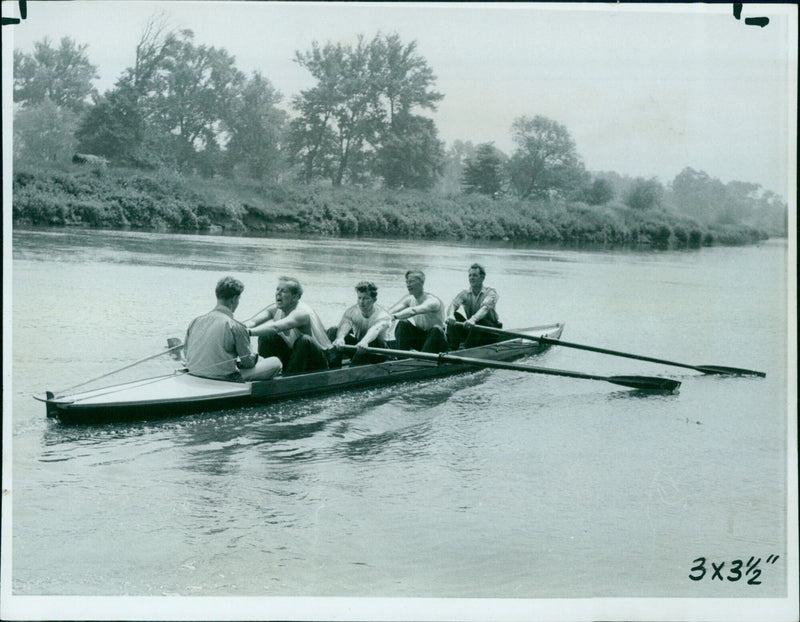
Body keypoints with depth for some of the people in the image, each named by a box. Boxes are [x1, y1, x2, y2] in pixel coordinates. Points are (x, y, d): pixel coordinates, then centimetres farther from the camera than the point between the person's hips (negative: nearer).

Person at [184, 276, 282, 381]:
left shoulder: (195, 321, 1)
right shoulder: (236, 326, -15)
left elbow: (186, 353, 12)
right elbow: (248, 363, -7)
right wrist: (254, 356, 19)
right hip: (224, 379, -7)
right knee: (275, 362, 5)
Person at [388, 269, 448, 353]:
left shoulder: (432, 301, -24)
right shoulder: (408, 299, -4)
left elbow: (413, 311, -43)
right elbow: (391, 312, -19)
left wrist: (394, 317, -56)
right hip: (420, 338, 5)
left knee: (436, 329, -35)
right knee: (402, 325, -16)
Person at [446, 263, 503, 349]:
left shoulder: (490, 292, -7)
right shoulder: (464, 293, 4)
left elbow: (485, 308, -29)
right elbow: (453, 305, -16)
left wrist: (473, 319, -50)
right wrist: (450, 315, -41)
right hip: (472, 331, 4)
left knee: (479, 321, -34)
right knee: (455, 316, -18)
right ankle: (453, 348, -26)